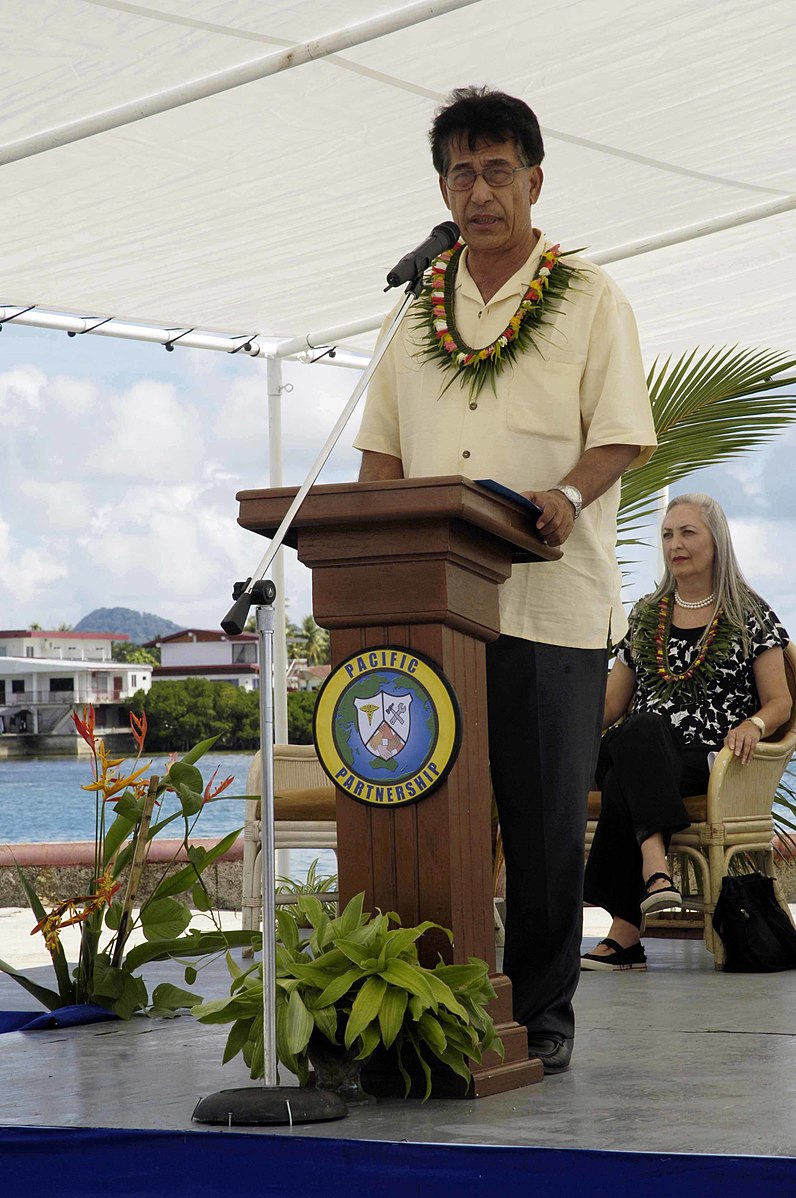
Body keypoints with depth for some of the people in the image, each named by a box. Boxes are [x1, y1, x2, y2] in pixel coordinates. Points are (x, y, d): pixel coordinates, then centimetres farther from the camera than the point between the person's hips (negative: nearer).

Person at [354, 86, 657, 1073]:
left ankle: (541, 1011, 10)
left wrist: (567, 494, -22)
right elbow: (383, 446, 17)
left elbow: (624, 435, -2)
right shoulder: (420, 307, 17)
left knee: (546, 815, 0)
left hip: (550, 596, -3)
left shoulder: (589, 299, 5)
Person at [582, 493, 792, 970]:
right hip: (640, 751, 3)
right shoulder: (646, 615, 22)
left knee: (625, 781, -35)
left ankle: (625, 931, -42)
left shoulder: (750, 615, 11)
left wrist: (752, 725, -17)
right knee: (643, 728, -36)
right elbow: (609, 706, 20)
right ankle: (656, 869, -52)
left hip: (712, 760, -3)